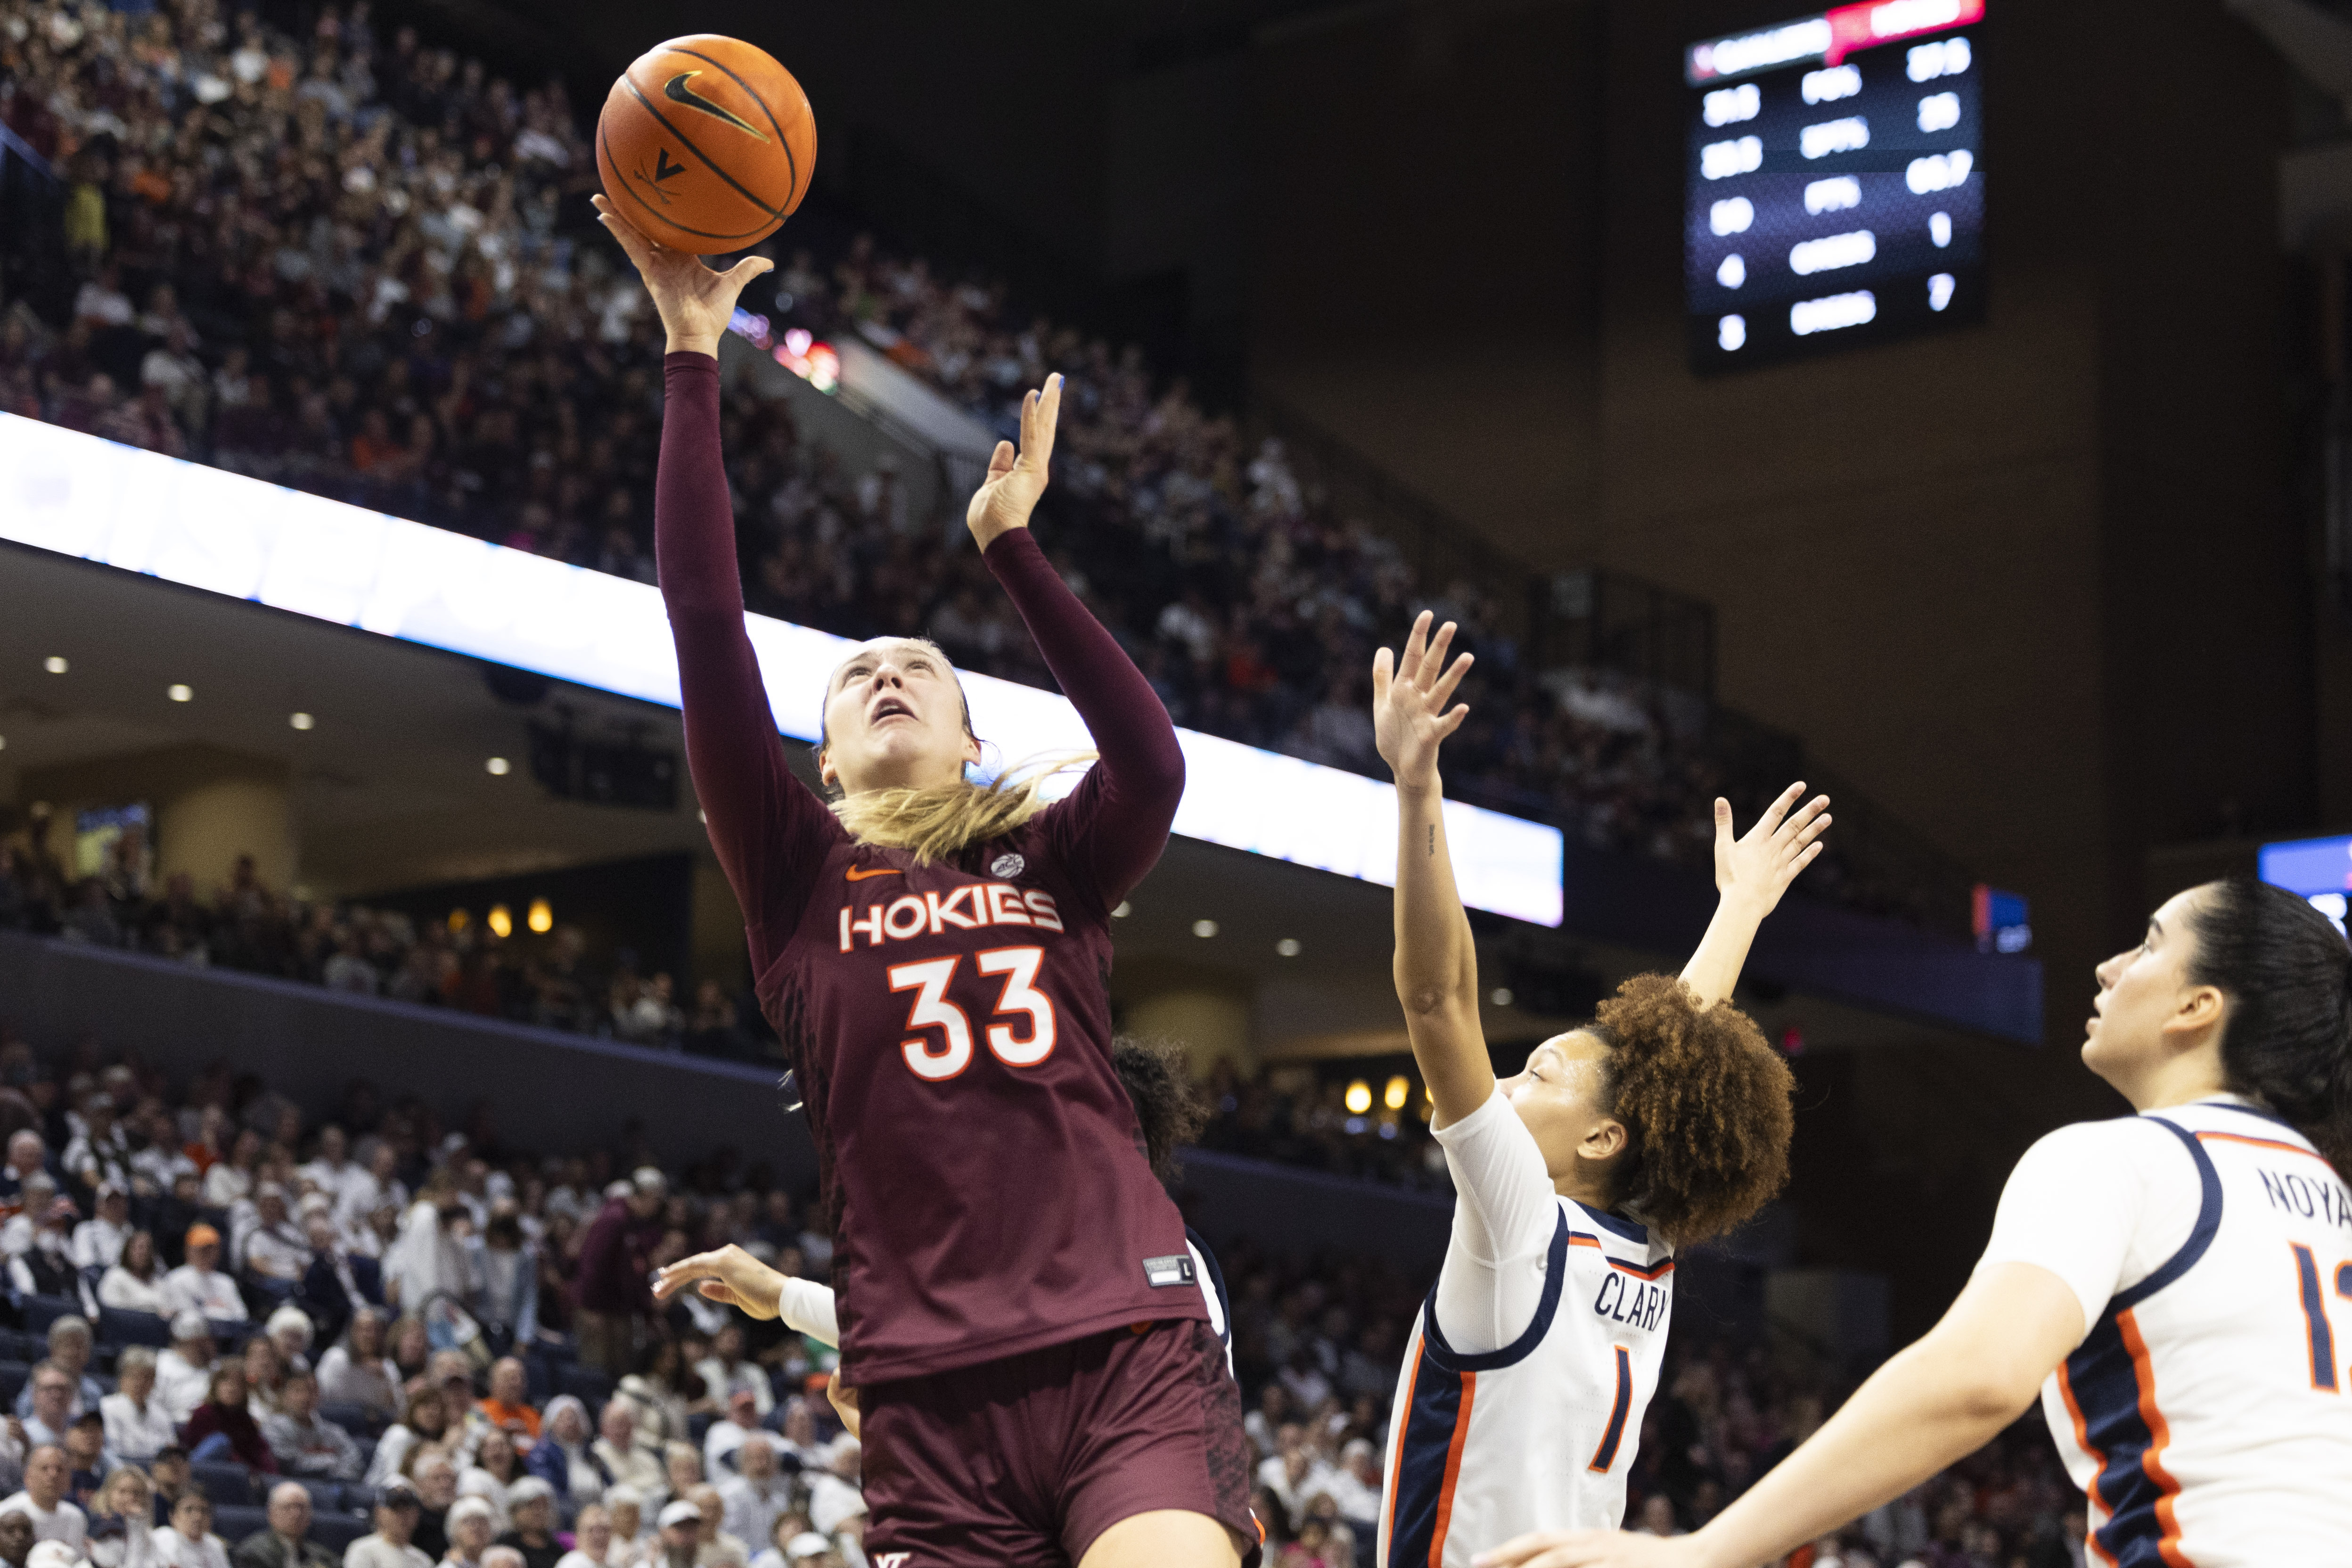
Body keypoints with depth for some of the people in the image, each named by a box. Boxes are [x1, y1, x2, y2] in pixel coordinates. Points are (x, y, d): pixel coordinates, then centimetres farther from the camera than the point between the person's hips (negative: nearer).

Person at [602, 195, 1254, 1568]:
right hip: (933, 1389, 1)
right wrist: (692, 358, 3)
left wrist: (1013, 547, -2)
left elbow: (1154, 767, -5)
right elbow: (707, 628, 6)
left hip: (1131, 1348, -1)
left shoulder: (1055, 861, 17)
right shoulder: (800, 878, 15)